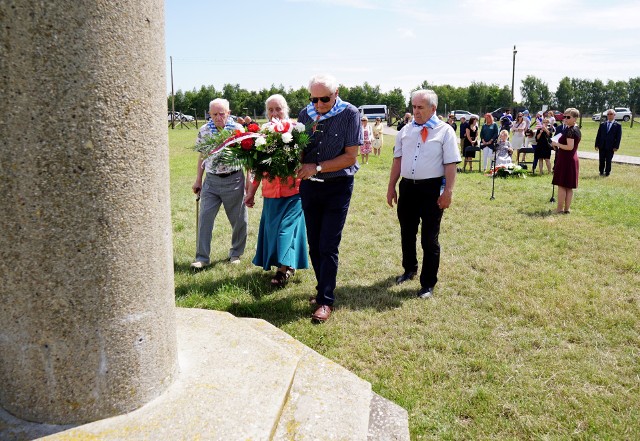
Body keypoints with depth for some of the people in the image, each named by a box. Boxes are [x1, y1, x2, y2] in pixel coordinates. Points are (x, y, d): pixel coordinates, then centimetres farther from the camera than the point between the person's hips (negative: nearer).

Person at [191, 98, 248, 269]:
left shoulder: (238, 129, -6)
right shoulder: (204, 131, 4)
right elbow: (202, 156, 14)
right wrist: (198, 179, 14)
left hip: (234, 180, -2)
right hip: (211, 180, 3)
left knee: (239, 220, 8)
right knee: (205, 218, -1)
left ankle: (235, 253, 27)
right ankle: (202, 258, 7)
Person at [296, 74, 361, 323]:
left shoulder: (349, 114, -10)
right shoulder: (306, 114, 2)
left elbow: (350, 156, -13)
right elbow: (299, 149, 8)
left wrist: (318, 167, -20)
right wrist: (297, 165, -15)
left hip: (337, 187, -4)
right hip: (309, 186, 5)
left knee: (328, 246, -4)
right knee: (314, 244, 10)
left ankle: (325, 300, 5)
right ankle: (324, 289, 26)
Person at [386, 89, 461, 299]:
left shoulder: (445, 131, -6)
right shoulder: (405, 131, 8)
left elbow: (451, 164, -9)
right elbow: (398, 160, 12)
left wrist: (448, 192, -15)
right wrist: (391, 187, 11)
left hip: (432, 189, -5)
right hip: (407, 187, 5)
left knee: (429, 238, 3)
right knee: (407, 233, 19)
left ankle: (428, 284, 15)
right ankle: (409, 269, 42)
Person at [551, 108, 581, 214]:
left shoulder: (570, 130, -17)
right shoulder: (577, 129, 13)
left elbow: (570, 147, -23)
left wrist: (557, 144, -14)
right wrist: (558, 144, 16)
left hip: (566, 159, -10)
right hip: (573, 159, 10)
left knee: (561, 185, -2)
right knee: (569, 187, 11)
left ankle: (560, 208, 2)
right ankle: (567, 208, 15)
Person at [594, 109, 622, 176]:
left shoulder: (618, 126, 0)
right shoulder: (602, 125, 9)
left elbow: (618, 137, -3)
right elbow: (598, 135, 8)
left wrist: (616, 147, -11)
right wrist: (597, 145, 1)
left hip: (610, 147, -3)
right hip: (602, 146, 3)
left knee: (608, 161, 4)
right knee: (601, 160, 6)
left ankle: (607, 172, 14)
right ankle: (601, 172, 17)